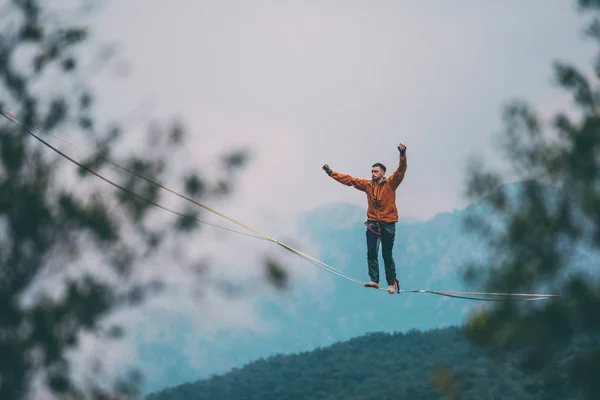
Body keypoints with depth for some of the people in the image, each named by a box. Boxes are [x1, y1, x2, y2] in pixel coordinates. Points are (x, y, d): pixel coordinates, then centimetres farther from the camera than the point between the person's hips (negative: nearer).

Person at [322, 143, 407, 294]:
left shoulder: (391, 183, -2)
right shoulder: (367, 185, 9)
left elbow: (401, 171, -15)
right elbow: (348, 180, 13)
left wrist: (402, 155, -30)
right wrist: (331, 173, 11)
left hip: (388, 224, -3)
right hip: (373, 223, 3)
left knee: (387, 256, 2)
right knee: (371, 253, -10)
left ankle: (391, 283, 10)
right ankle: (374, 280, -14)